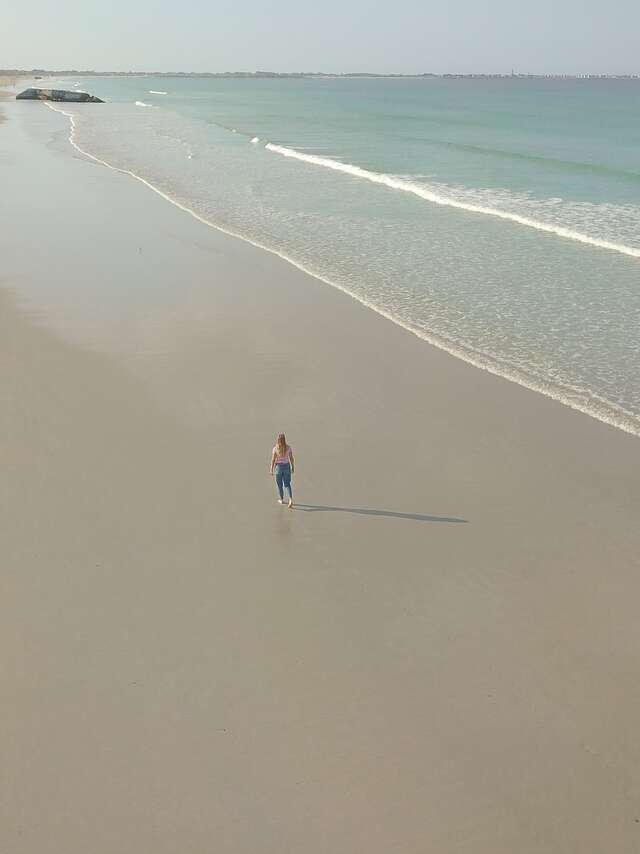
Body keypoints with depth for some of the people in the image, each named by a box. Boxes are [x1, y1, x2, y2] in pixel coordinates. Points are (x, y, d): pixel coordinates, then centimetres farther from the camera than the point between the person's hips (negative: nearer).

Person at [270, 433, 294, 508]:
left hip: (279, 466, -2)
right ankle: (291, 500, -7)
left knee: (279, 484, 17)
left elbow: (273, 460, -9)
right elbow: (291, 458, -4)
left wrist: (271, 469, 1)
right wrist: (293, 467, 8)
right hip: (287, 466, 2)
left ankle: (282, 500, 30)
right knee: (287, 484, 11)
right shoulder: (288, 447, -9)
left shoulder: (275, 449, -13)